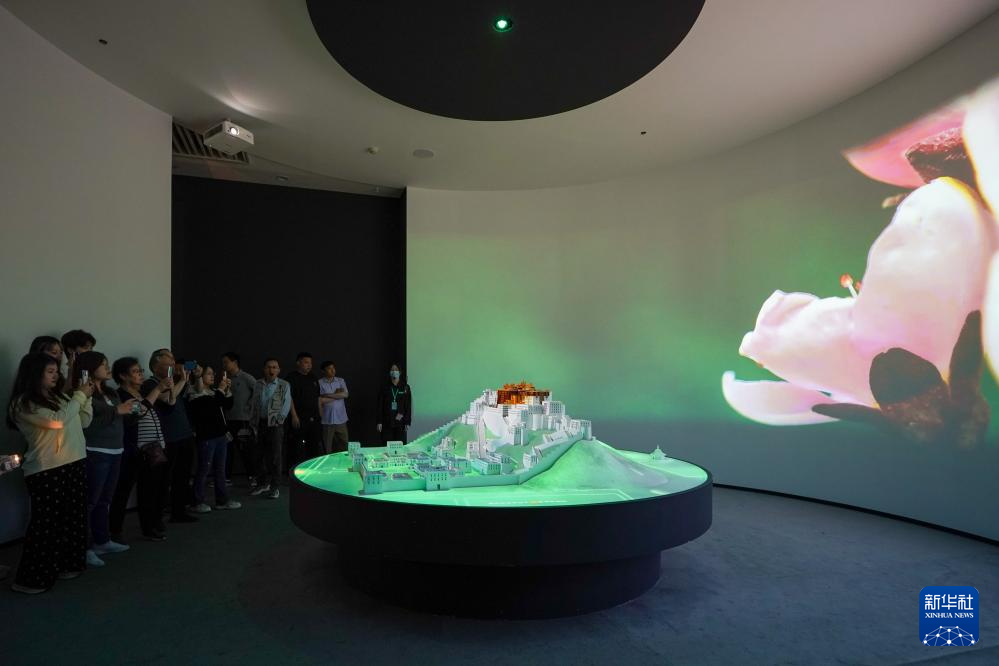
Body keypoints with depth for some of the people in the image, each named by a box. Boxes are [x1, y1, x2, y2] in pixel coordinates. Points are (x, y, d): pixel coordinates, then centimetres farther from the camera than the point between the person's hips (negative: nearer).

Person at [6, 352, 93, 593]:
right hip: (46, 471, -7)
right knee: (46, 523, -2)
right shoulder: (23, 404, -9)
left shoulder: (58, 397, 11)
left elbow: (84, 422, 15)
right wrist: (79, 396, -10)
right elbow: (57, 420, -21)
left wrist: (85, 398, 2)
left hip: (75, 464, 7)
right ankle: (31, 578, 10)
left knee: (74, 518, 12)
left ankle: (67, 564, 26)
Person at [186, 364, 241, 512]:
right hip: (206, 437, -7)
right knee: (203, 470, -2)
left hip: (220, 434, 7)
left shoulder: (213, 391, 13)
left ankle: (222, 500, 17)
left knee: (220, 469, 11)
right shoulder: (194, 394, -8)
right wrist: (221, 389, -15)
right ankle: (197, 502, 7)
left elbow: (228, 405, 14)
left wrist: (227, 389, 2)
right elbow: (210, 406, -22)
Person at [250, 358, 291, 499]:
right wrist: (255, 420, 7)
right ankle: (263, 484, 25)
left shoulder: (284, 385, -1)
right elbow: (255, 403, 11)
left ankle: (274, 487, 5)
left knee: (274, 456, -2)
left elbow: (287, 405, -2)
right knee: (260, 454, 11)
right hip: (261, 423, 4)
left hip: (275, 424, -4)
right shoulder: (258, 384, 8)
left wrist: (279, 419, -8)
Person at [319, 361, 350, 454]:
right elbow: (321, 401, -11)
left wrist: (327, 395, -10)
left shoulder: (340, 381, 9)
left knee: (343, 445, 5)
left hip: (341, 419, 3)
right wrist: (337, 395, -5)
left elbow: (345, 394, -7)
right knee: (327, 448, 2)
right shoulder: (319, 383, -2)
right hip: (327, 420, -3)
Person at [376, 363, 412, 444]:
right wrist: (379, 422, -2)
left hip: (400, 422, 0)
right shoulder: (384, 387, 5)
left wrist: (407, 422, -3)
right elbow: (380, 405, 4)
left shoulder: (405, 387, 4)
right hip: (387, 422, 0)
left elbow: (408, 406, 3)